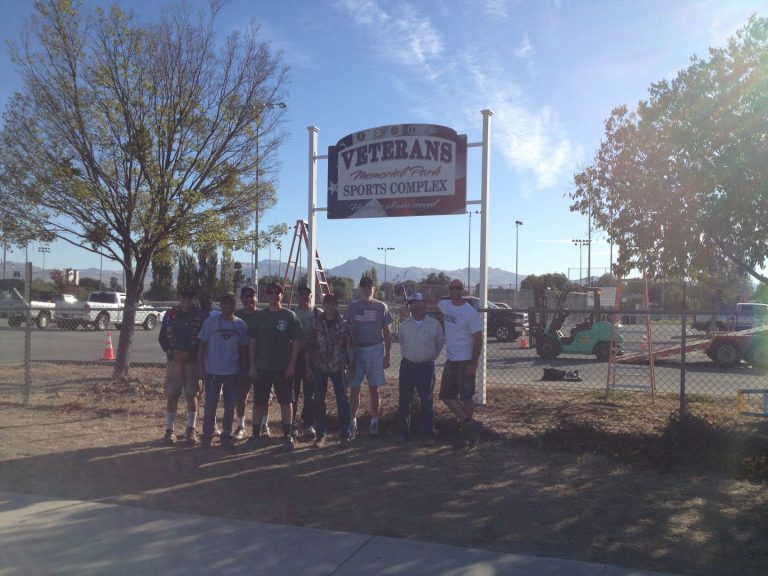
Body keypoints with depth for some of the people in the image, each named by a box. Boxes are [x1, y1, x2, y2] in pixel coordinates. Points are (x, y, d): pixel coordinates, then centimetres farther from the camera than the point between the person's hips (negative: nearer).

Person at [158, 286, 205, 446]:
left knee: (192, 395, 2)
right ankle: (169, 430, 11)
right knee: (171, 395, 2)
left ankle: (191, 429, 13)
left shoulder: (200, 315, 0)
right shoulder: (170, 315, 6)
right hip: (174, 360, 1)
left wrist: (190, 353, -8)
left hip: (193, 361, -1)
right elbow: (162, 337, 9)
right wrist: (171, 352, -5)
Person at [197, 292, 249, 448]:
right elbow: (202, 344, 2)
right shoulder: (210, 322, -2)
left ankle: (227, 435, 20)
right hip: (212, 370, -2)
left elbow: (244, 348, 10)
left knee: (230, 406, 8)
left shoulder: (240, 325, 3)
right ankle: (207, 435, 15)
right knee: (210, 405, 4)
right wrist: (200, 365, -4)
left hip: (233, 371, 2)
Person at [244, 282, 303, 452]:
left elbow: (296, 341, -1)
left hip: (283, 367, -2)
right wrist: (252, 364, 1)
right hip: (262, 367, 2)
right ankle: (255, 435, 14)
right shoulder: (259, 316, 6)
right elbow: (253, 341, 8)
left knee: (285, 401, 5)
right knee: (259, 401, 5)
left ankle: (287, 435, 15)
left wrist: (292, 364, -8)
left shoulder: (289, 316, 0)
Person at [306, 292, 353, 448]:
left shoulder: (344, 325, 1)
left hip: (338, 368, -1)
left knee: (342, 401, -1)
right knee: (318, 401, 3)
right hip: (320, 368, 1)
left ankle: (344, 434, 9)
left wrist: (350, 366, -3)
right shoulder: (316, 325, 3)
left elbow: (350, 347, 2)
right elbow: (310, 347, 4)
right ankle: (320, 435, 13)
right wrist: (309, 368, 1)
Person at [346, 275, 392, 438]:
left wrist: (387, 355, 1)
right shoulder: (352, 306, 7)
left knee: (374, 389, 4)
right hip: (356, 350, 1)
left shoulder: (381, 307, 4)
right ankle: (353, 422, 9)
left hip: (375, 350, -1)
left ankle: (374, 422, 13)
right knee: (354, 388, 1)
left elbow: (386, 333, 6)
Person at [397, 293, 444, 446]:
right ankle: (404, 432, 18)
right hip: (407, 366, 3)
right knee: (404, 401, 6)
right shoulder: (405, 324, 4)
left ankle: (428, 434, 14)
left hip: (426, 367, -3)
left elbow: (440, 343, 8)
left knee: (427, 403, 3)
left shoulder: (434, 324, -5)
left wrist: (431, 357, 7)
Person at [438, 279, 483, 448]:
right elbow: (435, 303, 31)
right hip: (451, 360, 7)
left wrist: (473, 364, -17)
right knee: (446, 395, 6)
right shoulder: (446, 305, 5)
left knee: (466, 397, 0)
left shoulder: (470, 312, -14)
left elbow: (478, 339, -14)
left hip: (465, 361, -7)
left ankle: (466, 429, 13)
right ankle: (469, 424, 12)